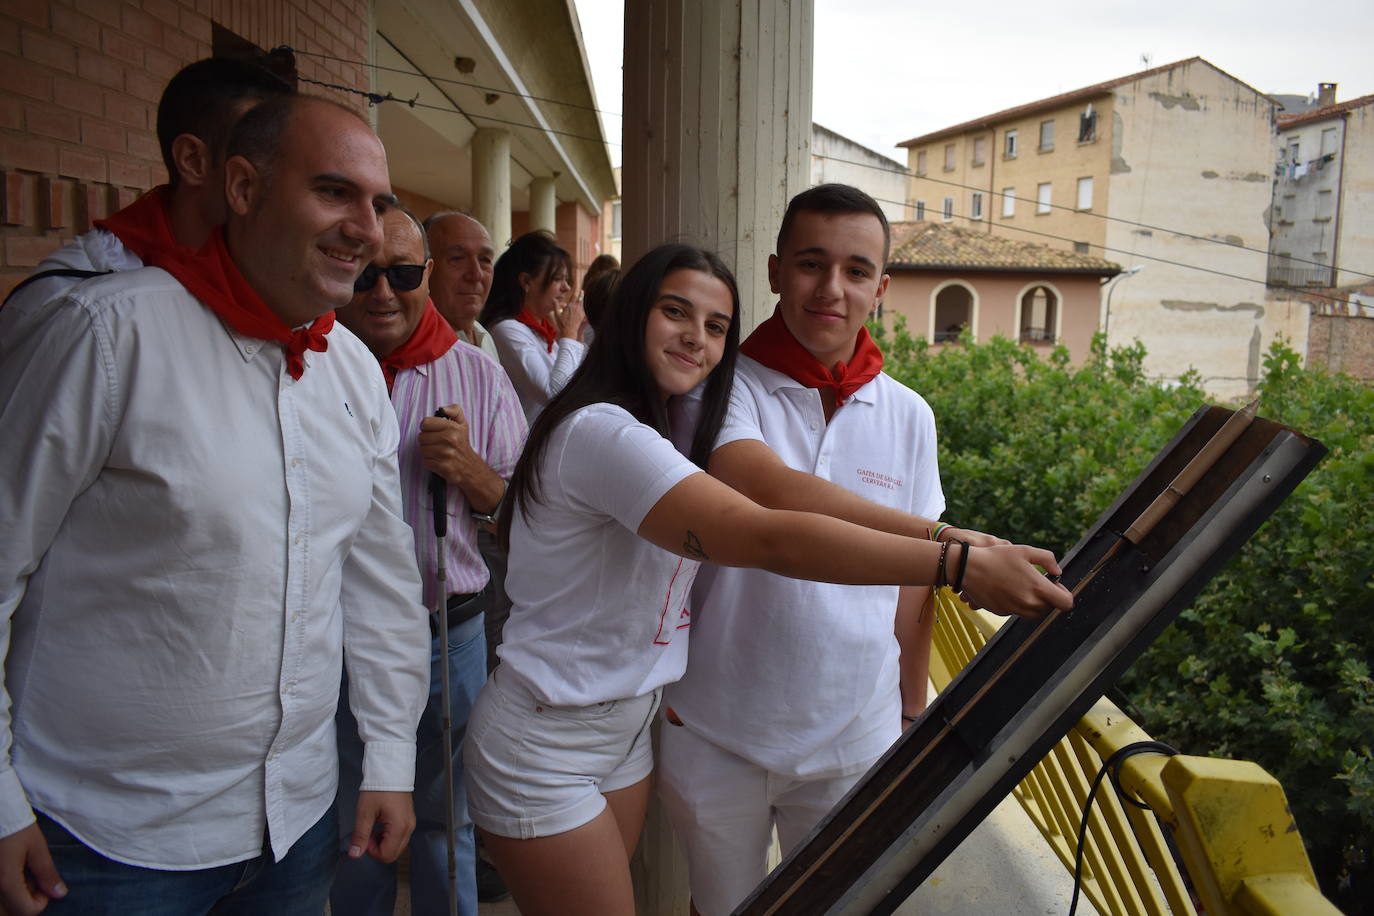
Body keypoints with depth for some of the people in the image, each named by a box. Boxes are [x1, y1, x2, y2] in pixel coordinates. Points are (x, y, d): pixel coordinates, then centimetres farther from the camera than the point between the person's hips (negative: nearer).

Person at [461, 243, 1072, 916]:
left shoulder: (655, 432, 11)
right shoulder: (600, 432, -25)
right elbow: (764, 538, -34)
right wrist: (960, 563, -36)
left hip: (624, 728, 9)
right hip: (545, 747, -9)